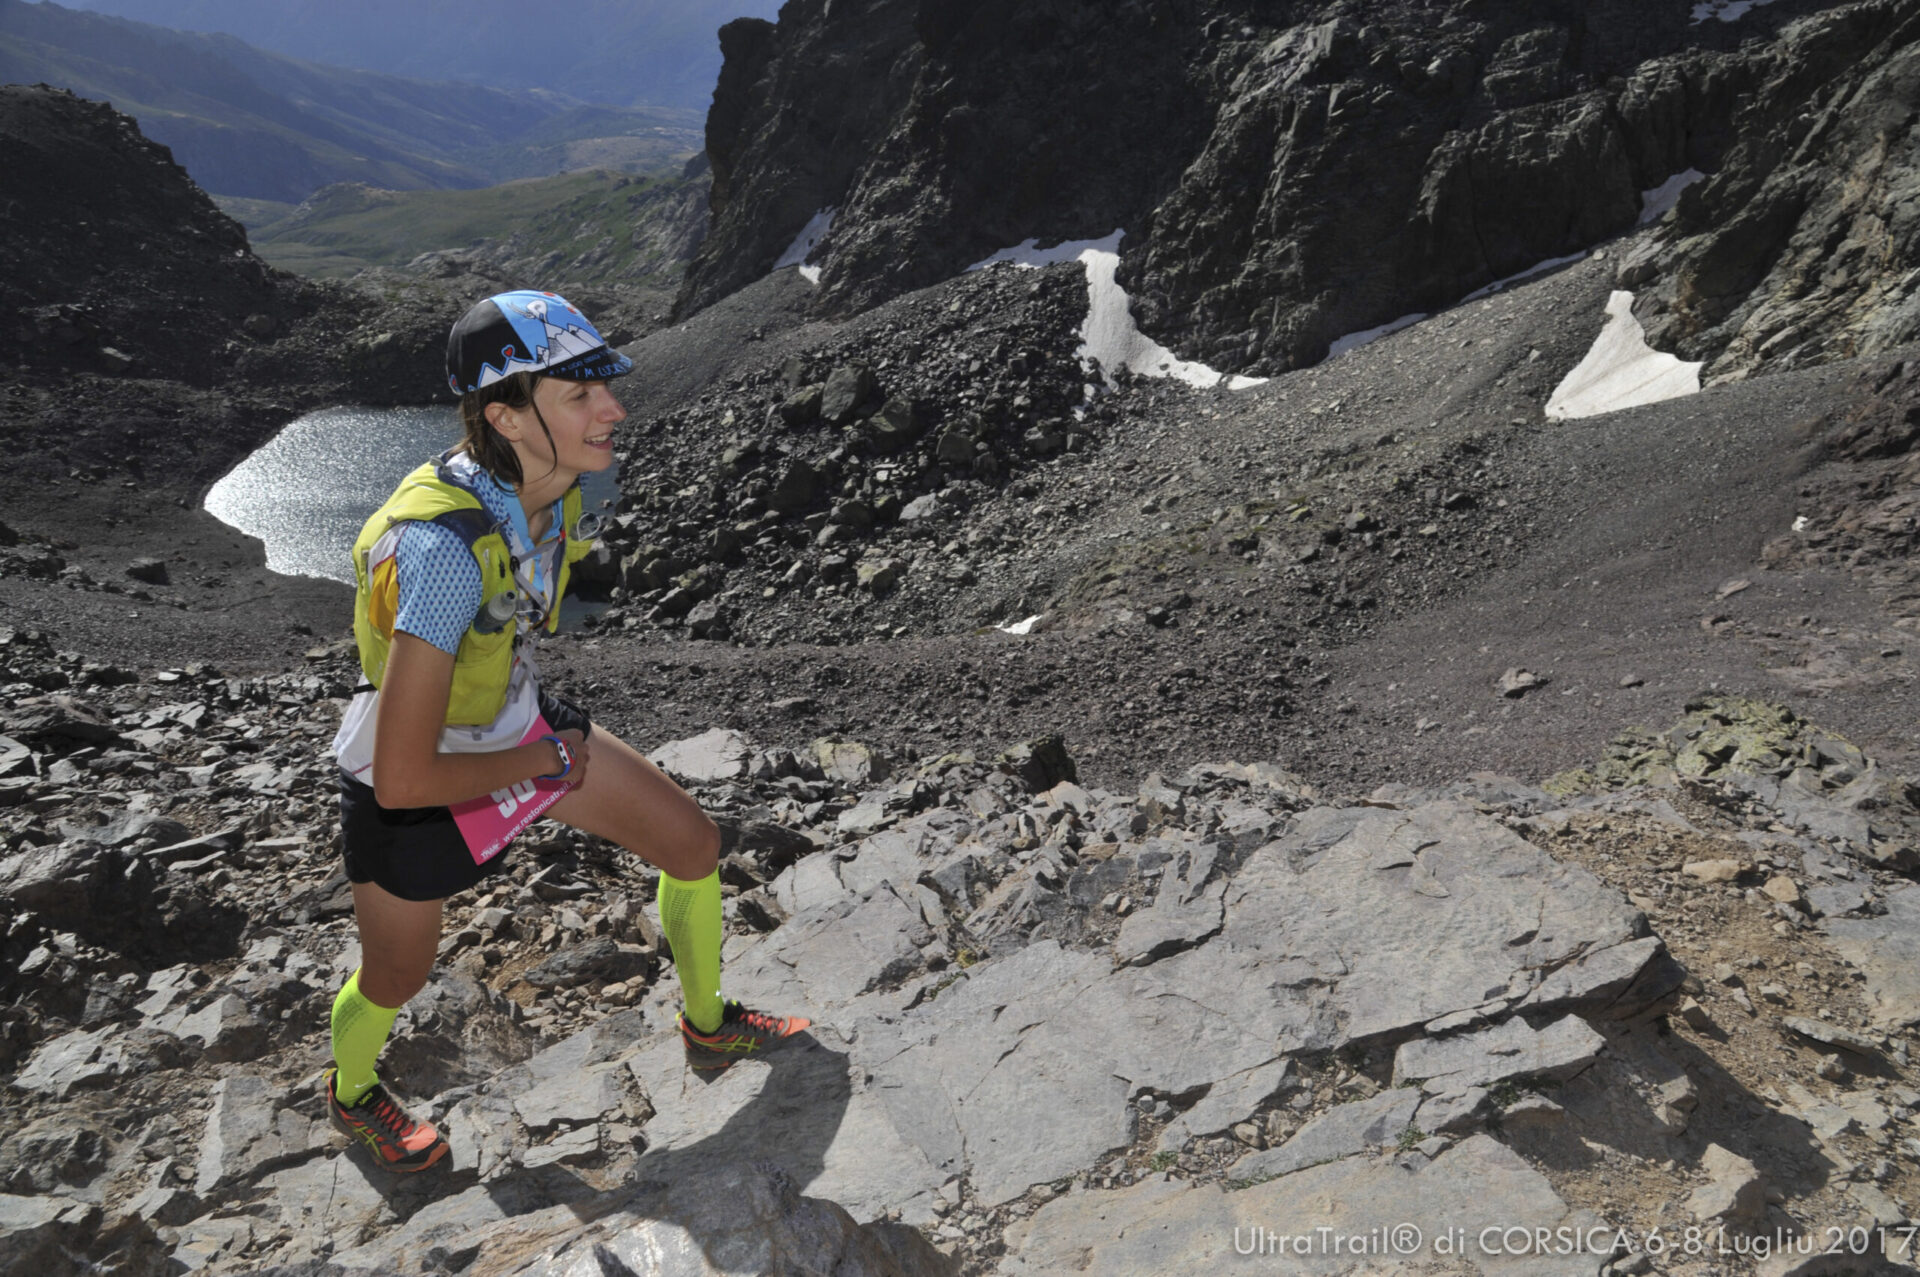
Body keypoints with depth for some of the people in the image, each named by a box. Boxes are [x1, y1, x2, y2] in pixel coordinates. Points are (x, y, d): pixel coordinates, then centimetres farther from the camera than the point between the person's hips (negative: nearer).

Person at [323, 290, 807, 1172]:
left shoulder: (555, 483, -16)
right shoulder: (444, 547, -40)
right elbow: (404, 780, -38)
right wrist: (548, 762, -23)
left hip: (515, 718, 6)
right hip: (416, 775, -6)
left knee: (692, 842, 7)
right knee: (397, 977, 17)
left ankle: (709, 1028, 32)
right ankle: (351, 1093, 54)